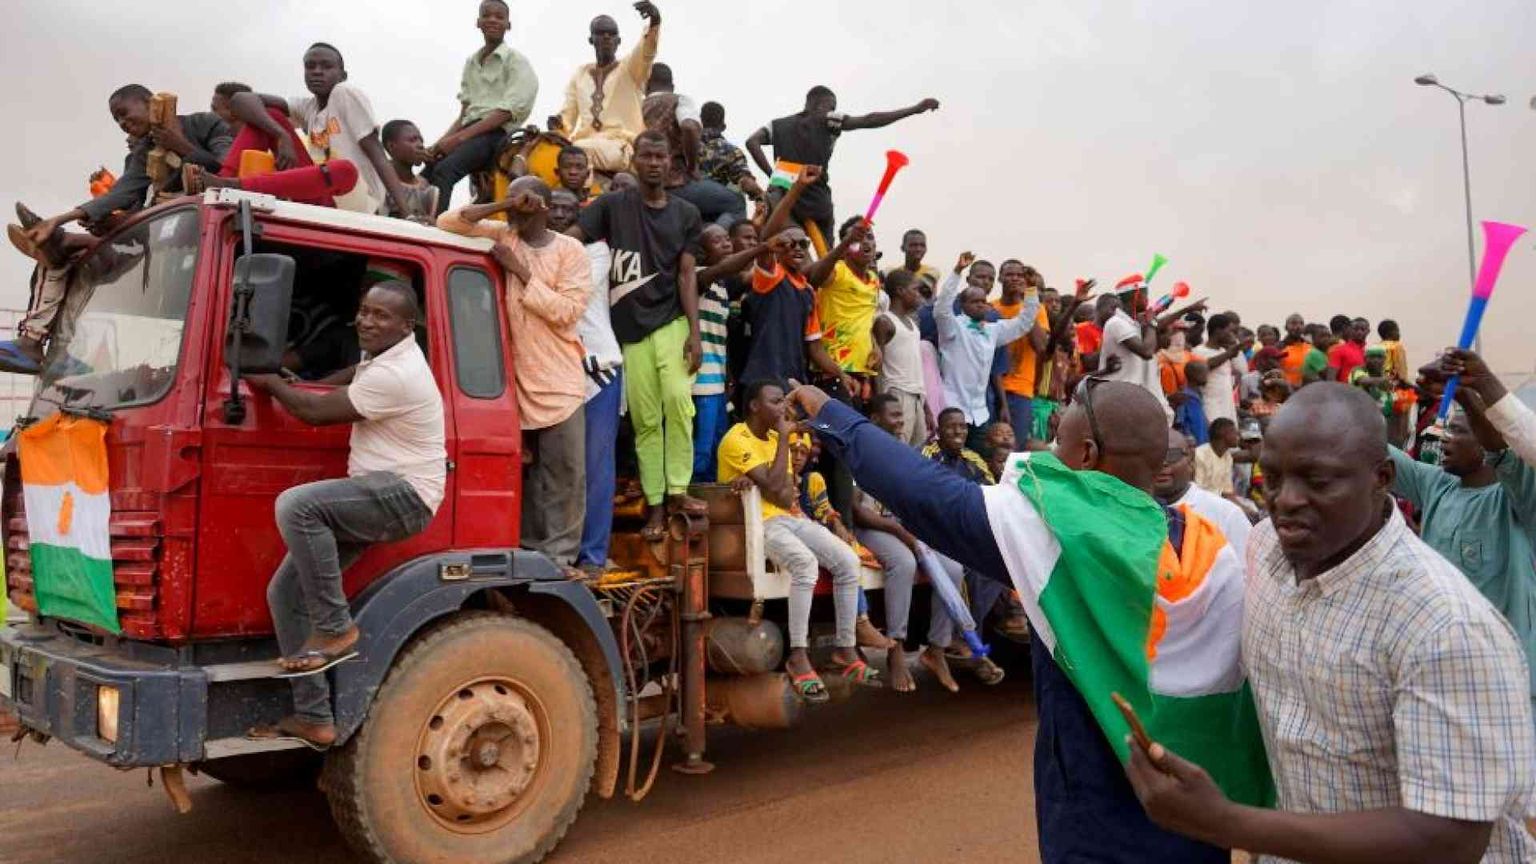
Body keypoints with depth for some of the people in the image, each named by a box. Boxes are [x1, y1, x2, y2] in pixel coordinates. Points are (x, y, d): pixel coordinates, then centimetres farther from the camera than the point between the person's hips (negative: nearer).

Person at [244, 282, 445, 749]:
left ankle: (336, 628, -19)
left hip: (404, 495, -10)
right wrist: (295, 378, 27)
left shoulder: (395, 376, -18)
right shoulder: (384, 357, 15)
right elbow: (349, 380, 40)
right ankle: (312, 717, 6)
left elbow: (316, 411, -13)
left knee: (295, 505, -32)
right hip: (377, 496, 10)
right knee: (286, 590, 2)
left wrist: (269, 383, 3)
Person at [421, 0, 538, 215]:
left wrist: (459, 138, -17)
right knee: (426, 174, -17)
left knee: (444, 170, -30)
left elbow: (505, 113, -11)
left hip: (498, 134, -6)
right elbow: (464, 114, 17)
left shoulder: (516, 61, 0)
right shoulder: (471, 62, 20)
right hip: (470, 131, 6)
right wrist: (441, 142, -1)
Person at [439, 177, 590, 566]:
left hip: (559, 382, -2)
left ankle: (558, 556, 7)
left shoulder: (570, 251, -2)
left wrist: (521, 270, -13)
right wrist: (503, 206, -9)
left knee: (565, 474, -1)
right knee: (520, 471, 9)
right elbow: (447, 222, -1)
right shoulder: (501, 235, 7)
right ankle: (527, 549, 21)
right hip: (514, 378, 2)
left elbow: (566, 311, -12)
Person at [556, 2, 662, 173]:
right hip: (586, 142, 5)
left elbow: (648, 50, -14)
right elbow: (568, 114, 21)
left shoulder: (630, 68, 8)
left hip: (622, 145, -5)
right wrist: (559, 124, -6)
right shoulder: (580, 75, 21)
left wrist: (655, 20, -36)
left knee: (581, 149, -34)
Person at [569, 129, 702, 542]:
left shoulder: (685, 213, 9)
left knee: (678, 400, -18)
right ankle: (655, 504, 8)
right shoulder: (612, 205, 5)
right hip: (631, 327, 0)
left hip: (672, 322, 0)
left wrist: (695, 332, -4)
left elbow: (686, 275, 4)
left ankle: (677, 489, -5)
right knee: (645, 418, 2)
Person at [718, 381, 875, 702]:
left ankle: (846, 650, -3)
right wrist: (784, 437, -12)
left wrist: (755, 480, -18)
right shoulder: (737, 440, -10)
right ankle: (798, 657, -27)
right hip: (757, 523, -8)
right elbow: (774, 487, -21)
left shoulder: (775, 438, 13)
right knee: (806, 562, -34)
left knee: (848, 561, -11)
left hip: (790, 518, 8)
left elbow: (787, 498, 1)